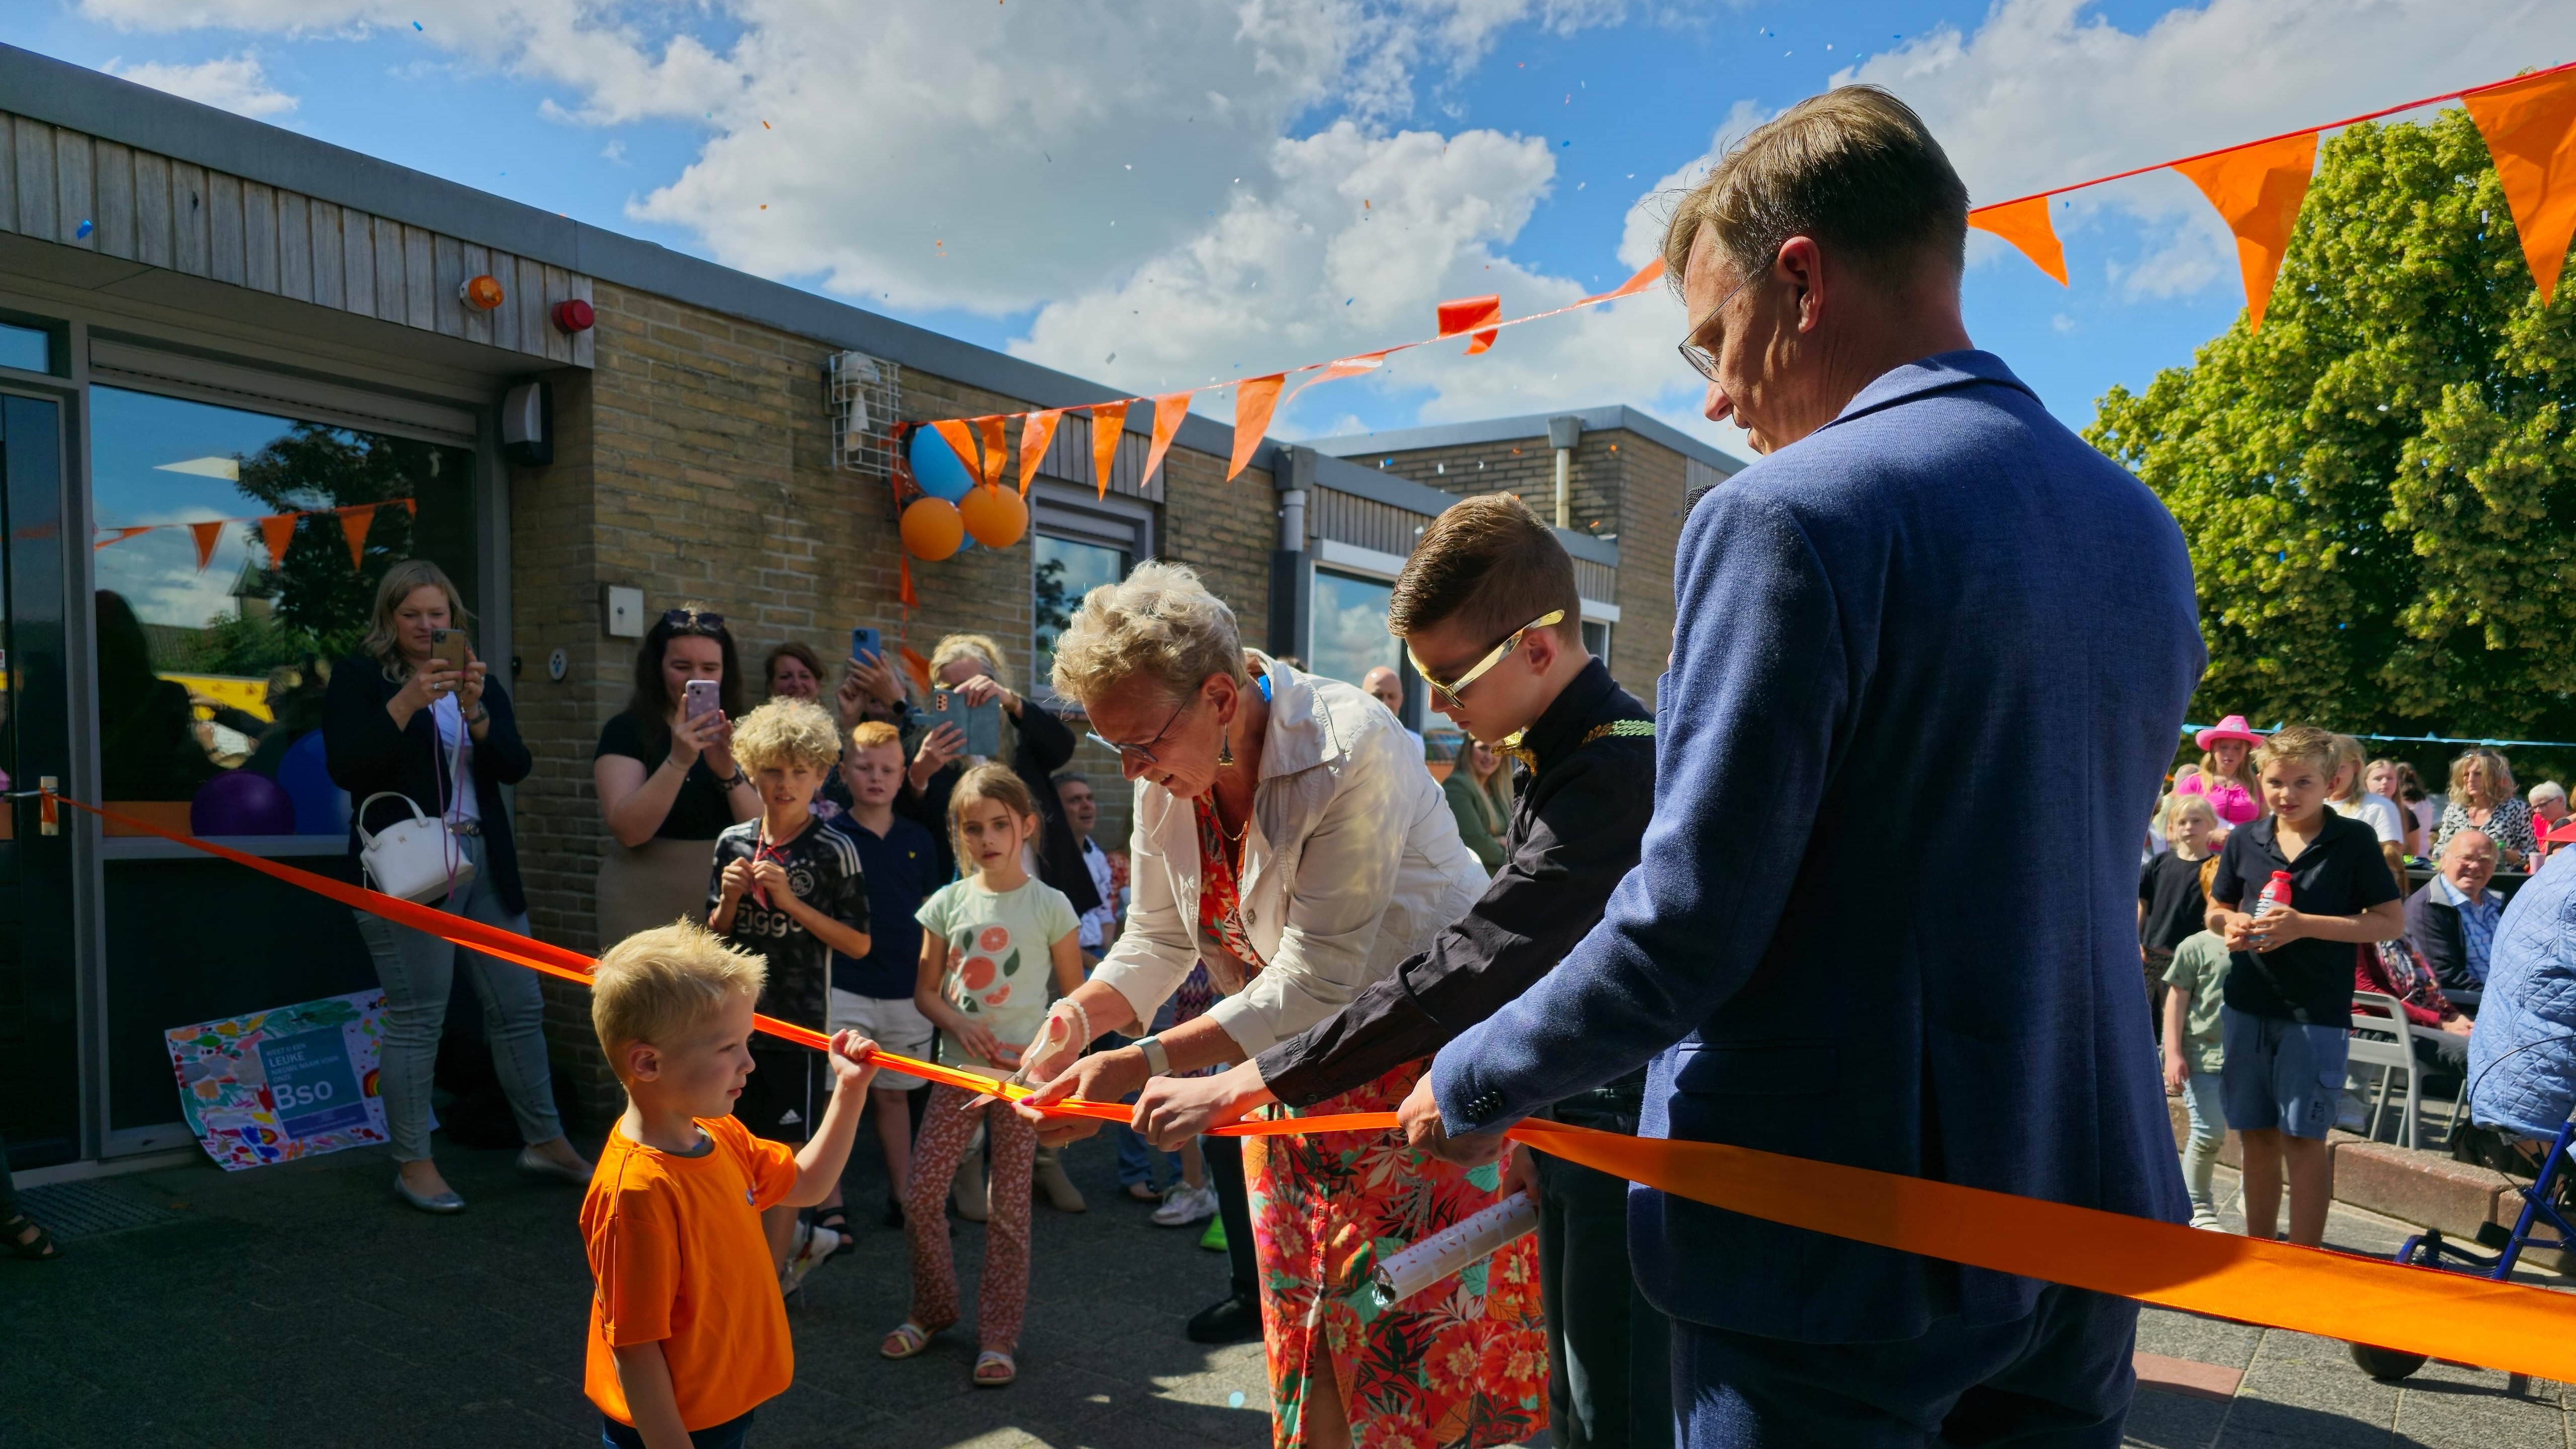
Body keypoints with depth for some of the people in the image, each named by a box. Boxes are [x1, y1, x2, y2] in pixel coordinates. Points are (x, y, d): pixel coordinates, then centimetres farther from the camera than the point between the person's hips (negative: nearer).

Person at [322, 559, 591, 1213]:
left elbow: (515, 767, 2)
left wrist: (475, 711, -15)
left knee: (519, 1006, 8)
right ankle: (413, 1165, 9)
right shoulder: (360, 679, 2)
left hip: (486, 865, 5)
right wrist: (407, 703, -21)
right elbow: (344, 768, -11)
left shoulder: (482, 683, 15)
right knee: (416, 1020, -3)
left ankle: (545, 1141, 19)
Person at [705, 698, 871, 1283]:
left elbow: (858, 943, -11)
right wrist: (730, 898, -8)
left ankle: (768, 1276, 13)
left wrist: (790, 901, -17)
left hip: (799, 1015, -5)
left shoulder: (834, 850, -9)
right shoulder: (733, 843, 5)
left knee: (782, 1146, 0)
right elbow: (715, 935, 13)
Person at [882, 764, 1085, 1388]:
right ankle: (933, 1308, 24)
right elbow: (925, 989, 8)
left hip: (1022, 1072, -3)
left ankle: (997, 1336, 16)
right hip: (958, 1067, 3)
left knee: (1009, 1207, 3)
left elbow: (1076, 998, -1)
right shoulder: (948, 903, 2)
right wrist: (959, 1025, -10)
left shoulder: (1049, 905, -5)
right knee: (921, 1194, 0)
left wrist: (1042, 1048, -16)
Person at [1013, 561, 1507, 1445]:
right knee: (1307, 1319, 14)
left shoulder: (1351, 751, -30)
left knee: (1418, 1331, 1)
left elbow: (1314, 985, -29)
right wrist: (1077, 1018, -18)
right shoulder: (1166, 773, -7)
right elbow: (1156, 941, 1)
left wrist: (1142, 1064, -31)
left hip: (1424, 1047, -6)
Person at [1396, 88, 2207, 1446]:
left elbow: (1684, 926, -21)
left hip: (1842, 1248, -7)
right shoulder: (2140, 525, 5)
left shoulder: (1787, 516, -19)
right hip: (2089, 1226, 8)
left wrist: (1473, 1086, -4)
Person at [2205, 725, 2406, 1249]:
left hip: (2316, 1012, -4)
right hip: (2247, 1007, 4)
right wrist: (2232, 923, -8)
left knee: (2302, 1138, -1)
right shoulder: (2245, 840, 6)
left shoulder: (2354, 840, -5)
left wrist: (2304, 925, -18)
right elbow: (2216, 910, 16)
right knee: (2256, 1135, 12)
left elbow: (2391, 921, -7)